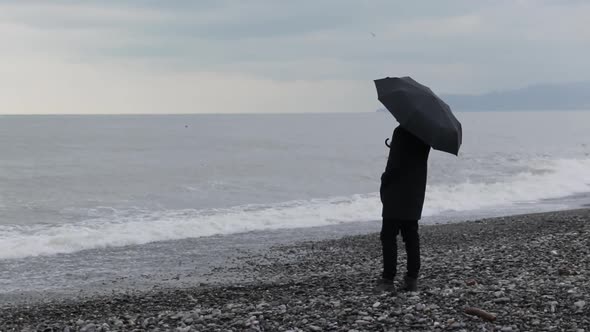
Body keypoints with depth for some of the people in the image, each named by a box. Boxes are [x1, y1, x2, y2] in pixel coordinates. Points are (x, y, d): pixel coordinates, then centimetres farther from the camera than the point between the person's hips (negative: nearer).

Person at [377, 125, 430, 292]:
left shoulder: (401, 132, -17)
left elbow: (394, 163, -18)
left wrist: (384, 184, -4)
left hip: (397, 192, -7)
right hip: (416, 189, 7)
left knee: (388, 236, -1)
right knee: (411, 235, 12)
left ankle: (388, 279, -3)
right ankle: (412, 278, 12)